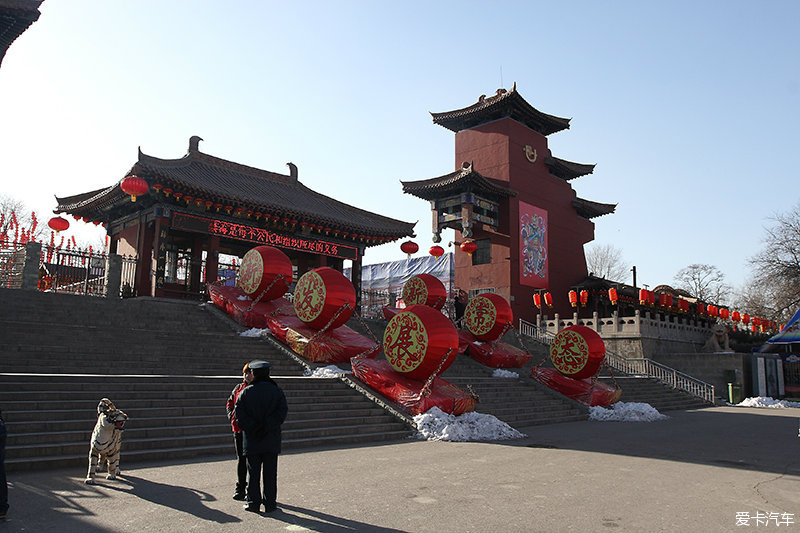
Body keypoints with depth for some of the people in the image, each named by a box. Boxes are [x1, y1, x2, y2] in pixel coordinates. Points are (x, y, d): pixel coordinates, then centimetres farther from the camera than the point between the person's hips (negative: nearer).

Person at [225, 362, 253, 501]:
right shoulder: (238, 388, 10)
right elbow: (229, 403, 20)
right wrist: (231, 414, 1)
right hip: (239, 428, 4)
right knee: (241, 459, 12)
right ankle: (240, 488, 24)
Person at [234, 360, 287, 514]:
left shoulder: (246, 392, 0)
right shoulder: (276, 391, 1)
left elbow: (238, 411, -10)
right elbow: (283, 410, -11)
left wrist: (252, 428, -7)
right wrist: (268, 426, -8)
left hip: (252, 439, 0)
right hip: (271, 440, 0)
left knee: (253, 473, 9)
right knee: (270, 473, 6)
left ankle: (253, 502, 11)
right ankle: (270, 503, 9)